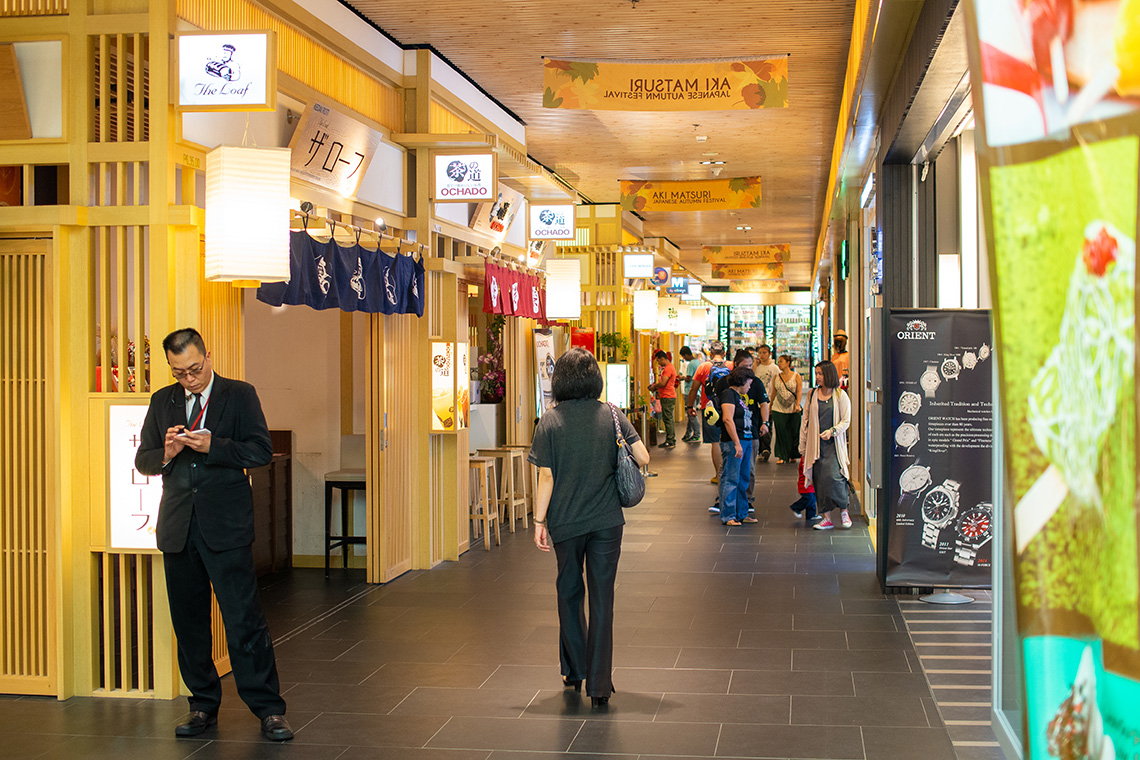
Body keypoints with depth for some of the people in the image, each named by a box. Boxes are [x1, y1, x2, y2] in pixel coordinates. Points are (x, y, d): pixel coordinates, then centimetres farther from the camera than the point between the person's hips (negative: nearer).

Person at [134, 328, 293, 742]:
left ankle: (269, 709, -3)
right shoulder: (162, 402, 13)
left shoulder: (239, 395, 2)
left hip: (226, 525, -4)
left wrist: (212, 446, -18)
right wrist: (166, 453, -9)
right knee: (188, 621, 9)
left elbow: (262, 450, -5)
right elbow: (142, 460, 14)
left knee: (244, 618, -8)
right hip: (178, 528, 4)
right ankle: (203, 705, 22)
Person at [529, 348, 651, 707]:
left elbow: (546, 477, -9)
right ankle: (599, 684, 2)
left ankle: (574, 671, 28)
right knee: (602, 599, 3)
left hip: (566, 523, -1)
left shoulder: (550, 421, -8)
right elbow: (642, 458, -6)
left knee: (569, 594, 18)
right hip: (607, 521, 1)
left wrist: (539, 522, -2)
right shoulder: (611, 415, -3)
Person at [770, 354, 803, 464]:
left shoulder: (796, 376, 1)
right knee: (781, 433, -2)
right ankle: (782, 456, 3)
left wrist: (798, 405, -17)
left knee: (794, 432, 2)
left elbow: (799, 391, -5)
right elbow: (773, 393, 14)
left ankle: (793, 455, 17)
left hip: (793, 410, -2)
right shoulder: (776, 377, 9)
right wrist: (770, 406, 14)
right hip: (778, 409, 2)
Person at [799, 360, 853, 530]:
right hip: (815, 445, 3)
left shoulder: (840, 395, 0)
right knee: (819, 479, 0)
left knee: (833, 475, -16)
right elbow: (805, 420, 14)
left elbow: (846, 421, 1)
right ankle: (826, 518, 5)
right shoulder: (812, 394, 10)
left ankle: (843, 510, 5)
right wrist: (803, 446, 11)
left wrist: (832, 431, -17)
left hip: (833, 444, -3)